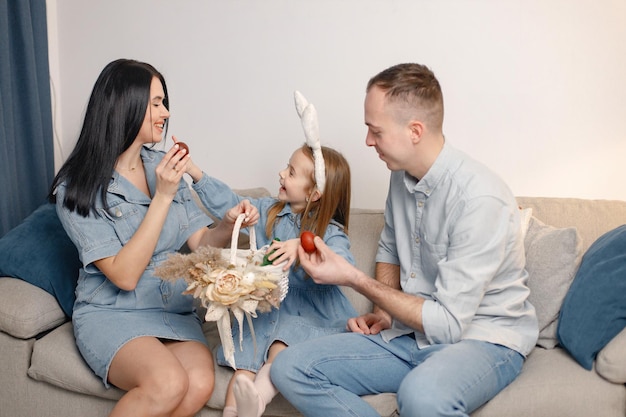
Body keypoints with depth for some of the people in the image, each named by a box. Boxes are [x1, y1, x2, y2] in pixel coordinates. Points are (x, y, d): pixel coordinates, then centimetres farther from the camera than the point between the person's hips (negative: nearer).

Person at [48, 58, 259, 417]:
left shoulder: (163, 166, 7)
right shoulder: (78, 188, -8)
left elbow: (199, 243, 7)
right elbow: (125, 275, -16)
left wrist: (229, 225, -15)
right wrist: (163, 196, -19)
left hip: (175, 309, 4)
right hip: (111, 313, -4)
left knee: (200, 385, -27)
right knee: (169, 383, -32)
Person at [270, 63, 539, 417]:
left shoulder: (480, 199, -23)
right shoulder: (403, 176, 2)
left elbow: (447, 323, -23)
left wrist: (353, 279, -17)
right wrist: (384, 311, 4)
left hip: (484, 338, -7)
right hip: (412, 330, 8)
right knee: (290, 369, -10)